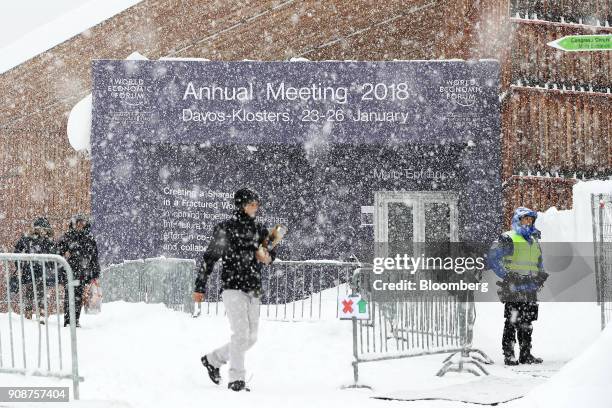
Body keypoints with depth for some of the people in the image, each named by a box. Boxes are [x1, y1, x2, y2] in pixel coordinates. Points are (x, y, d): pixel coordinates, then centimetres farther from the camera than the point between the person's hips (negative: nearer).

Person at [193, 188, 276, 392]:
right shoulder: (226, 228, -5)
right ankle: (236, 379, -6)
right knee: (241, 333, -14)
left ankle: (213, 360, 28)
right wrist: (200, 287, -2)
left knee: (251, 338, 10)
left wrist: (268, 256, -3)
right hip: (233, 289, -7)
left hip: (254, 291, 7)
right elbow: (208, 258, -2)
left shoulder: (259, 229, 12)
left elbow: (270, 252, 24)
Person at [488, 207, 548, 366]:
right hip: (513, 289, -7)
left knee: (527, 323, 9)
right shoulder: (508, 239, -3)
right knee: (512, 322, -9)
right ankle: (509, 355, -6)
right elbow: (492, 259, -10)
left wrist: (541, 275, 11)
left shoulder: (534, 242, 20)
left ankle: (526, 354, 15)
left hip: (530, 289, 7)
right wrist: (507, 276, -16)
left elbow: (539, 264, 31)